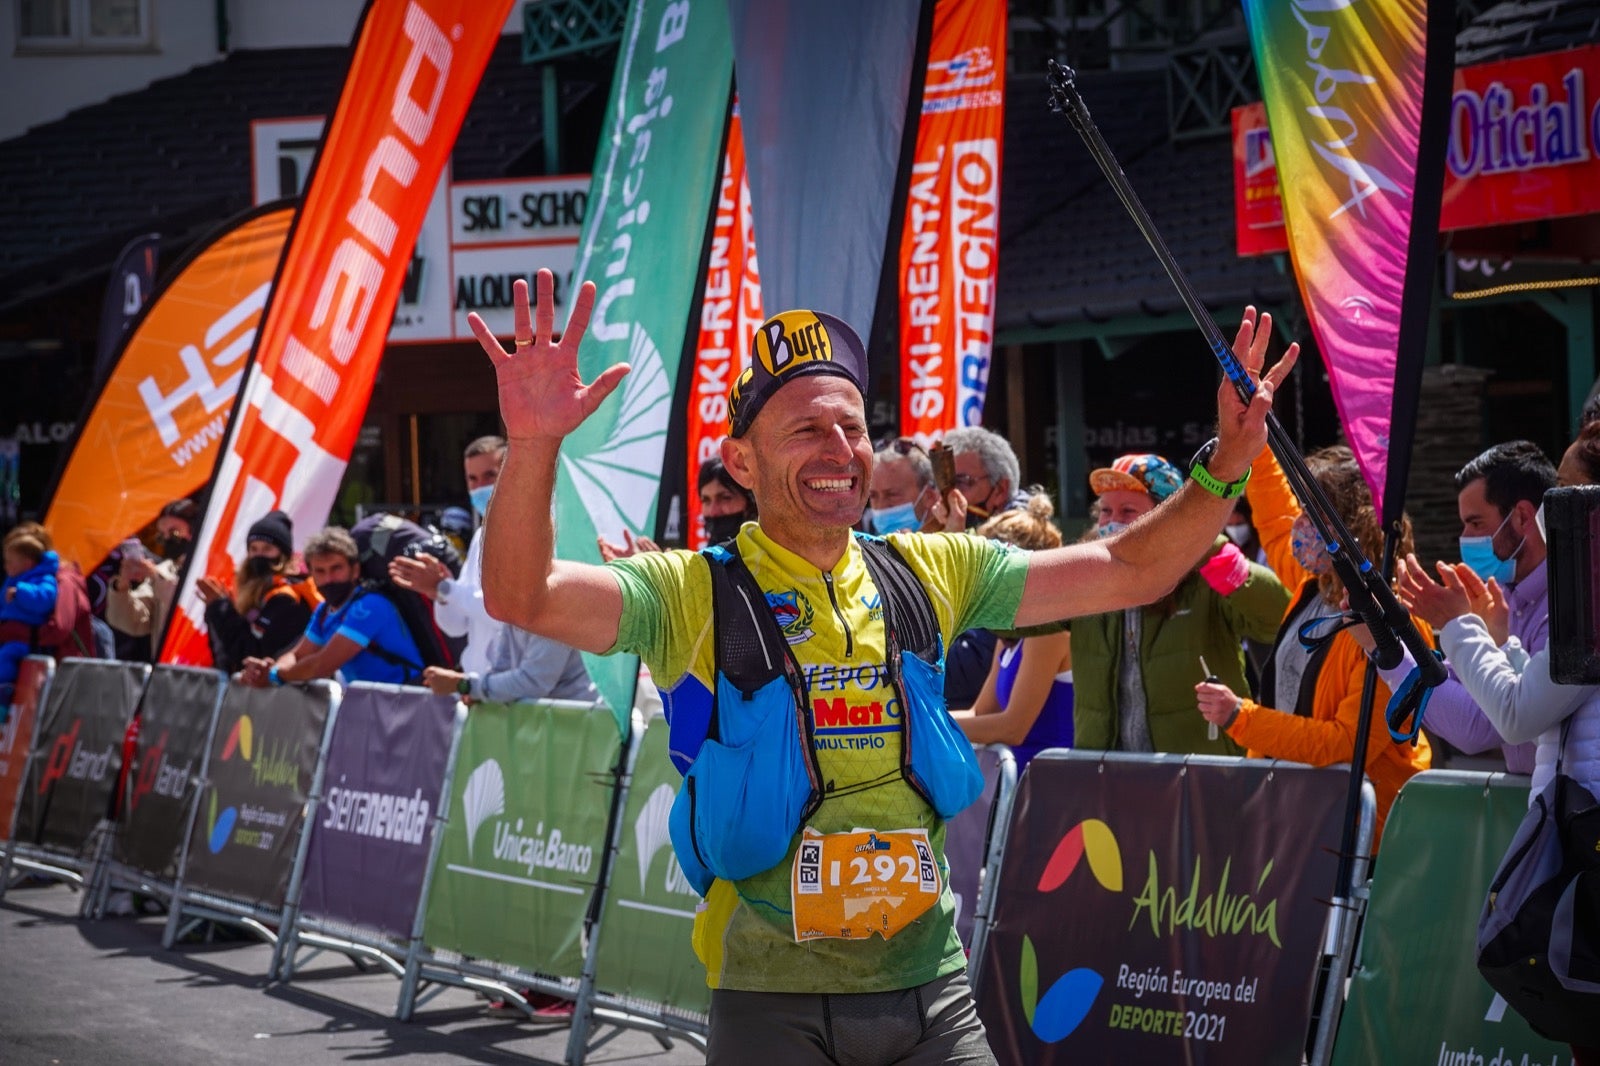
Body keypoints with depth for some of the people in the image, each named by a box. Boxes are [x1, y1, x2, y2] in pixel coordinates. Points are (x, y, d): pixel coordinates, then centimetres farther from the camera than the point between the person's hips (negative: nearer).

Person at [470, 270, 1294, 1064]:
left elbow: (1127, 573, 10)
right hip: (772, 992, -3)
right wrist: (533, 443, -36)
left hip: (929, 982, 3)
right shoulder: (695, 595, -6)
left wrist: (1225, 467, -4)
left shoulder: (931, 573, 7)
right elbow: (522, 598, -20)